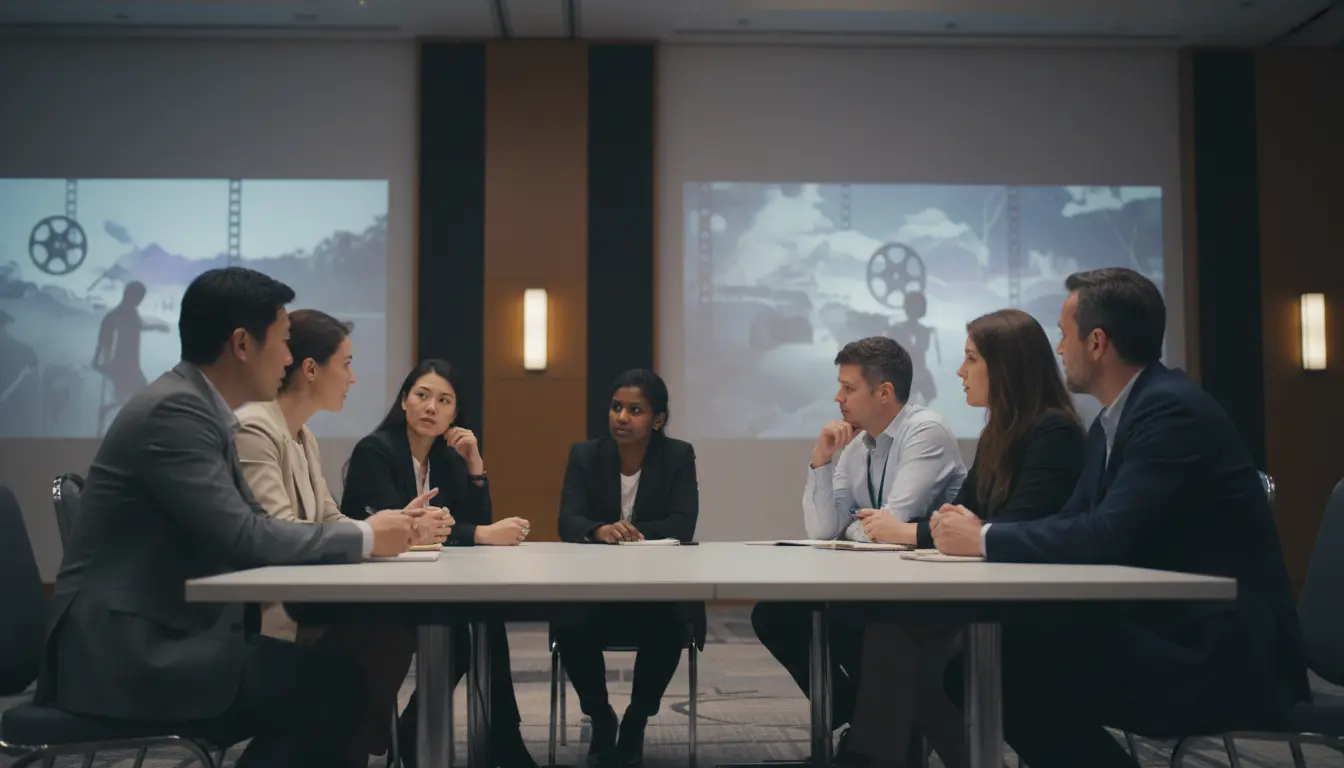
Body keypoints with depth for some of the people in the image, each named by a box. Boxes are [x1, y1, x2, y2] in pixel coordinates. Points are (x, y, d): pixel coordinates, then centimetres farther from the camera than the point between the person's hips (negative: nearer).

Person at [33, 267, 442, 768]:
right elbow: (243, 537, -23)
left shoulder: (200, 408, 12)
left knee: (333, 666, -3)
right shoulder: (174, 410, -17)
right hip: (125, 651, -9)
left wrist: (364, 533, 0)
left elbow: (253, 527, 10)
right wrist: (364, 538, -11)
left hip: (158, 637, 9)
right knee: (334, 685, -17)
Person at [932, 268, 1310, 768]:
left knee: (1014, 669, -21)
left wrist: (984, 539, -16)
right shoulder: (1111, 422, 12)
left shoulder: (1172, 409, -18)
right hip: (1166, 630, 9)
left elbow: (1107, 538, -27)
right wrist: (979, 532, -7)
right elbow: (1072, 525, 10)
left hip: (1224, 654, -9)